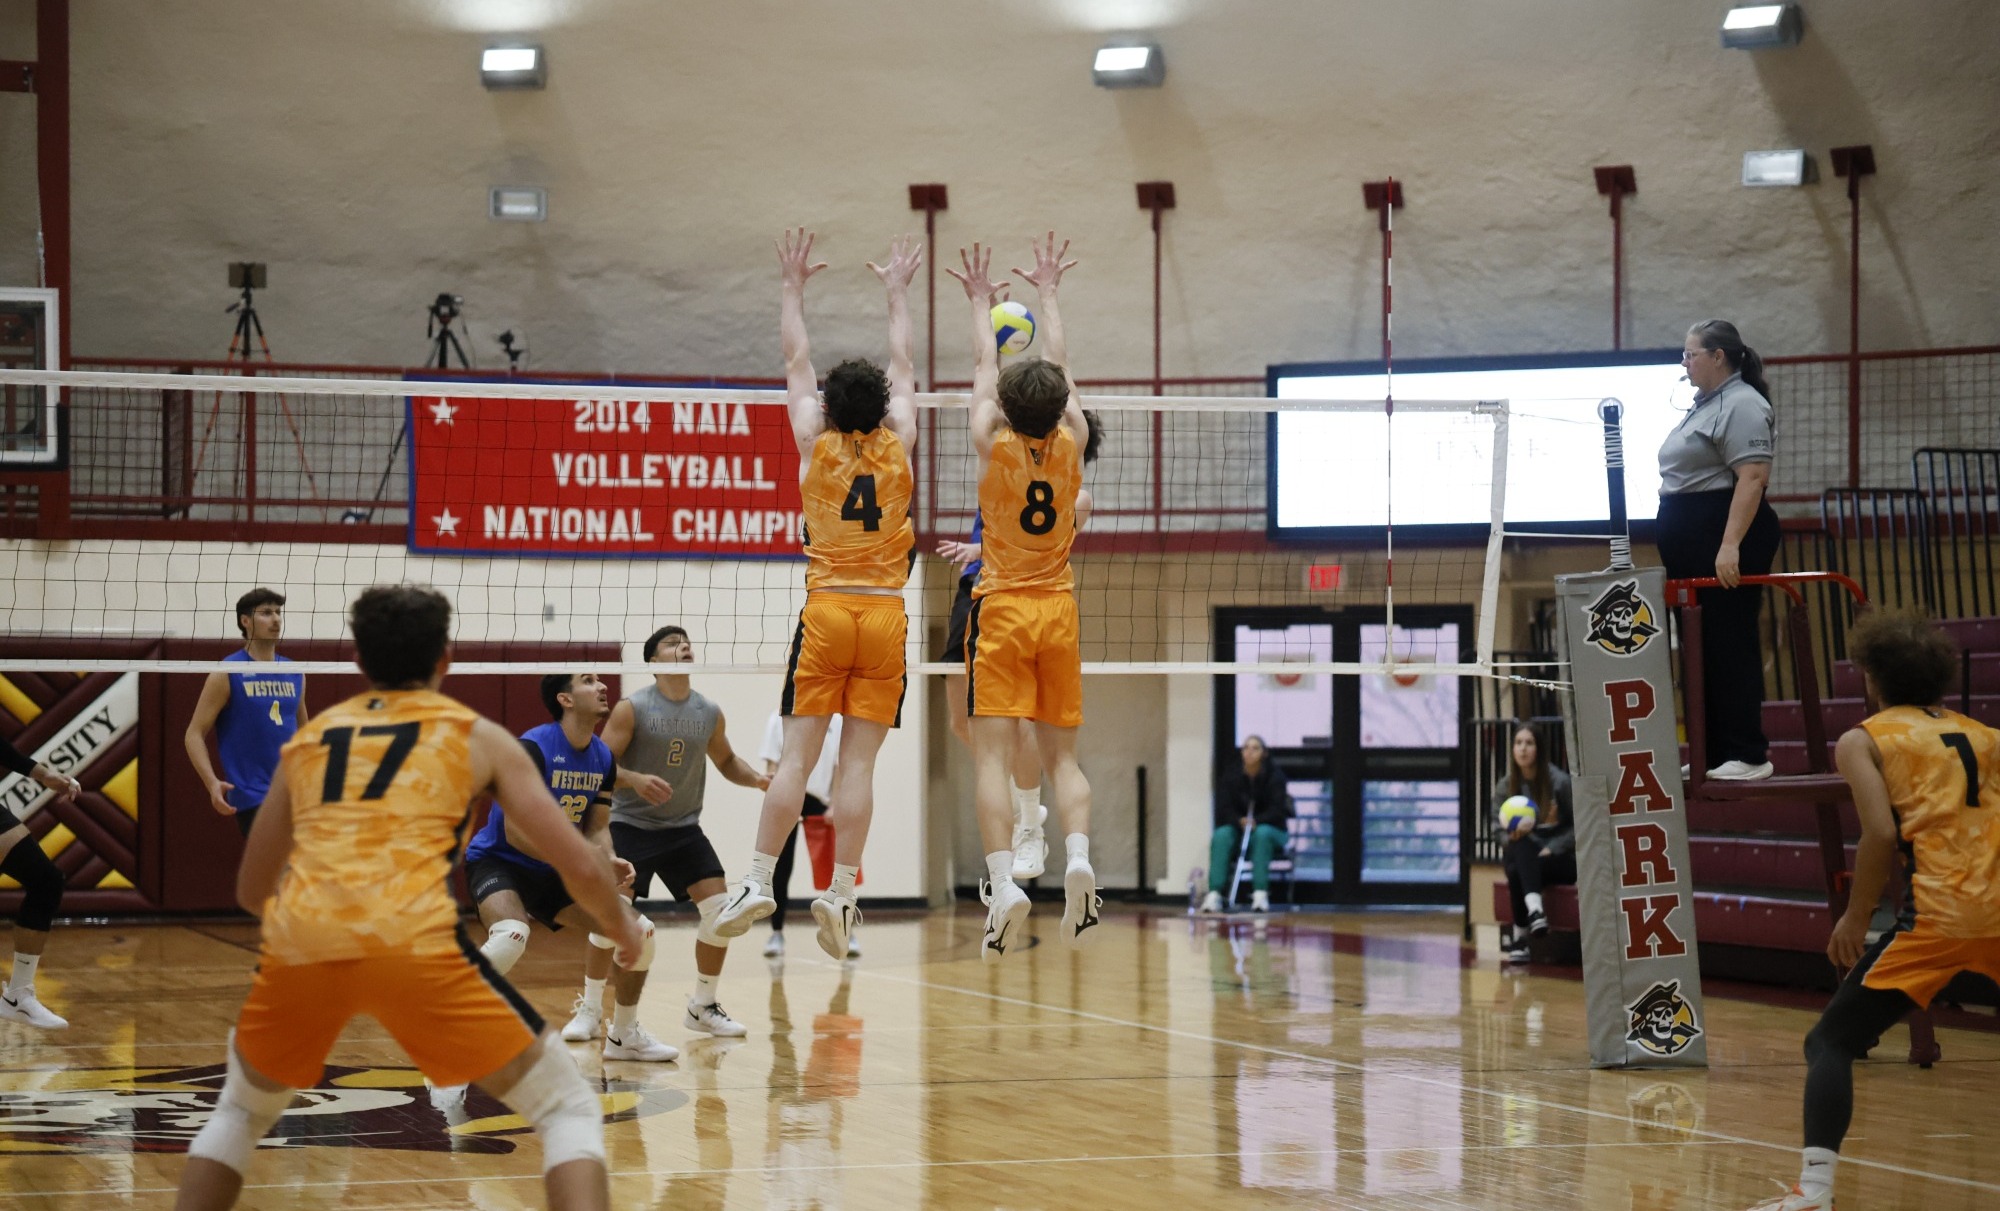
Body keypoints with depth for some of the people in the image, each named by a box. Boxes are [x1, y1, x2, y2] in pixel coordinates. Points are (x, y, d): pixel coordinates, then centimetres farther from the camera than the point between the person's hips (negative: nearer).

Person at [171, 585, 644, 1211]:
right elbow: (580, 866, 13)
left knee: (241, 1110, 31)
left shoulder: (306, 740, 26)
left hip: (299, 943, 3)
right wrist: (623, 926, 33)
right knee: (569, 1109, 10)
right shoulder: (478, 735, 18)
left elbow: (252, 891, 35)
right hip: (414, 943, -3)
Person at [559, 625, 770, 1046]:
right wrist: (635, 780, -31)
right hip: (631, 826, -4)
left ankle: (702, 1006, 9)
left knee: (719, 908, -7)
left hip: (684, 828, 4)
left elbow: (726, 761, 18)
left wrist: (758, 779, -1)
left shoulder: (709, 714, 2)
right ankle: (590, 1009, 6)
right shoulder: (632, 709, -11)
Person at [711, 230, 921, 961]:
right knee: (859, 763, -2)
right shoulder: (897, 447, 4)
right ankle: (841, 893, -8)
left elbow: (796, 362, 14)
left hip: (827, 612, -1)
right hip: (886, 614, 1)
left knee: (798, 755, -1)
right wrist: (897, 292, 31)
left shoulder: (816, 447, 1)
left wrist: (794, 287, 25)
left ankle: (760, 882, -6)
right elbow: (903, 370, 19)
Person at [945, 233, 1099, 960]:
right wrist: (1047, 294, 26)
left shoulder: (994, 446, -7)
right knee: (1061, 755, 6)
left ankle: (1004, 882, -23)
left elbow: (985, 369, 9)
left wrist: (981, 304, 24)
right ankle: (1078, 859, -18)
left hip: (1002, 612, -3)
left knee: (992, 755, -7)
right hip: (1058, 611, 3)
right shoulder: (1071, 445, -2)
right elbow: (1060, 367, 13)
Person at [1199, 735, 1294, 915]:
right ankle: (1214, 893, -40)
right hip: (1237, 828, 2)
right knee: (1221, 835, -30)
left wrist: (1256, 821, -33)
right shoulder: (1230, 775, -3)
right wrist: (1240, 821, -28)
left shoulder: (1275, 775, -8)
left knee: (1262, 833, -37)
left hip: (1270, 831, -2)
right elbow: (1223, 808, -8)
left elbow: (1277, 810, -15)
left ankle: (1260, 893, -41)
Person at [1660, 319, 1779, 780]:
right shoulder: (1705, 404, 20)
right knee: (1702, 648, 11)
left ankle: (1747, 755, -7)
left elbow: (1752, 478, -21)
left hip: (1725, 538, -10)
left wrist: (1730, 545, -28)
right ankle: (1715, 754, 15)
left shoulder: (1740, 405, -12)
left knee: (1730, 644, -9)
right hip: (1693, 544, 10)